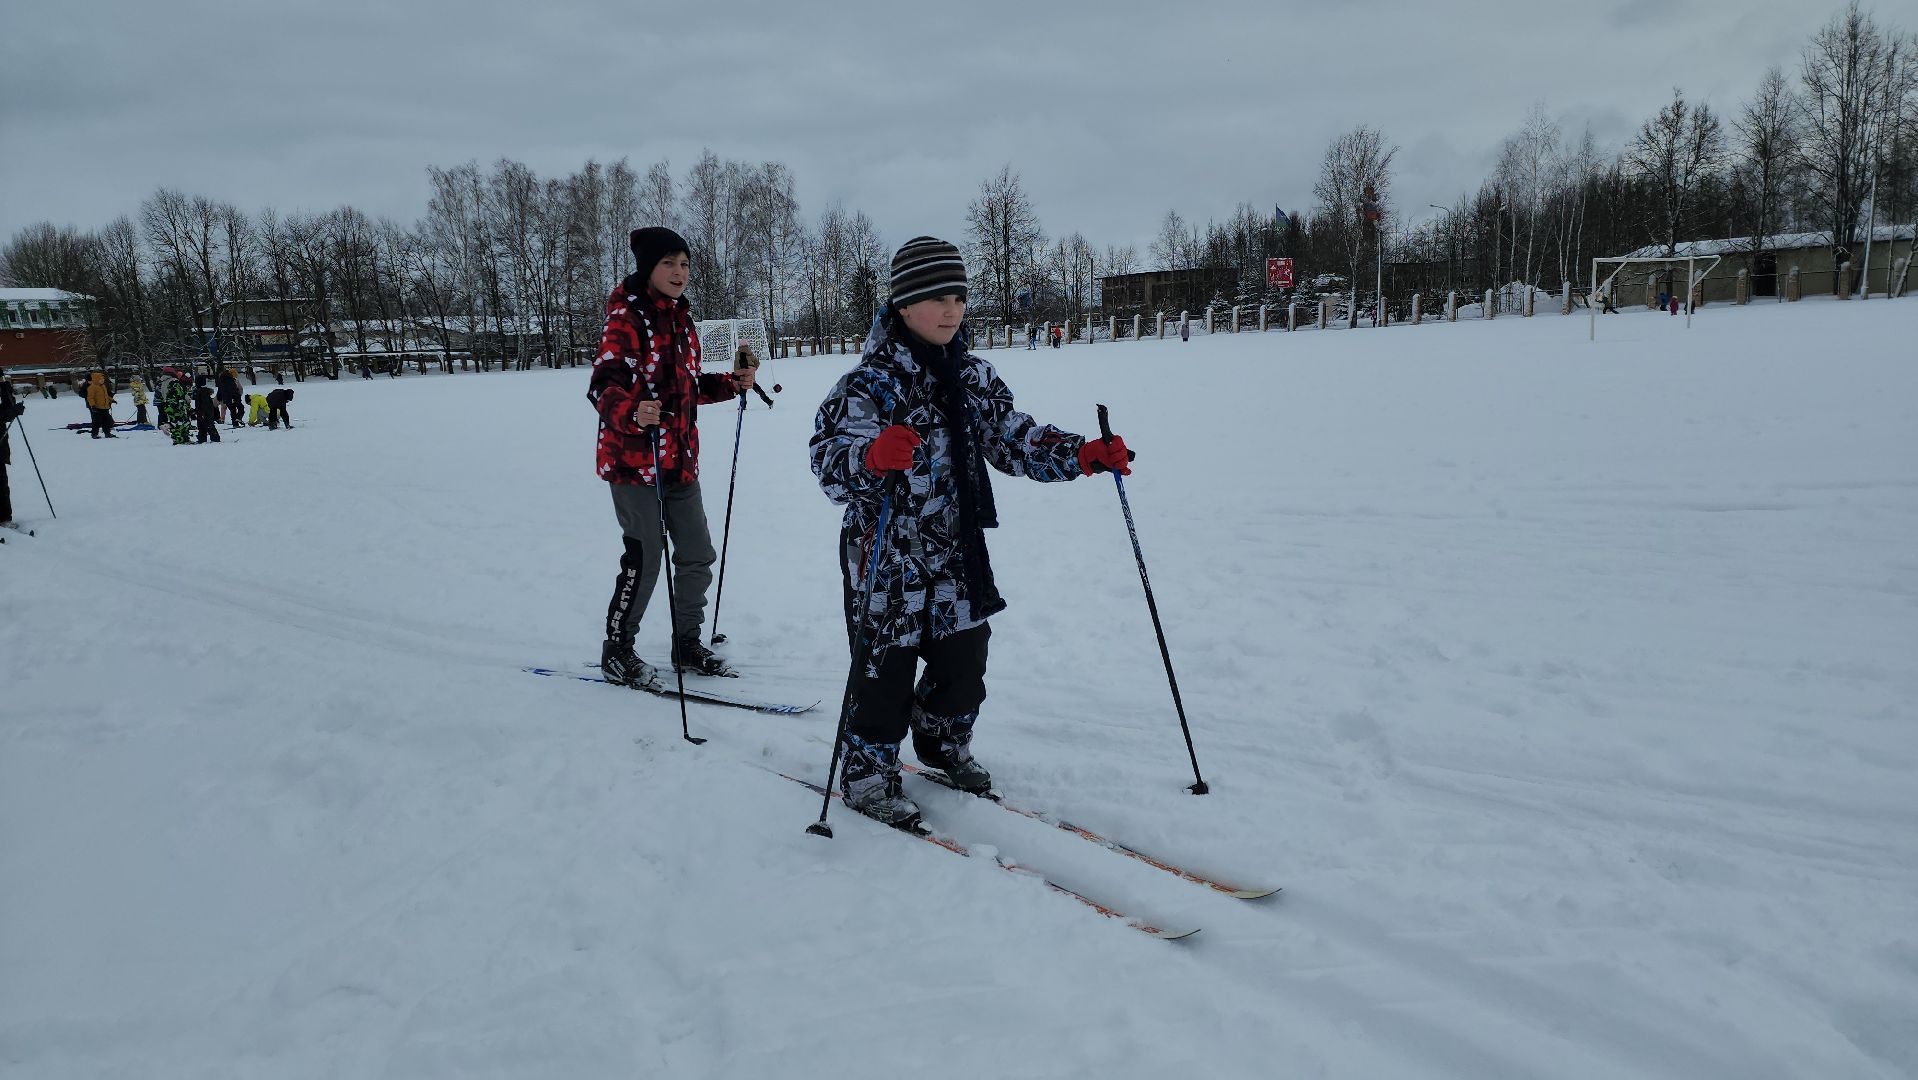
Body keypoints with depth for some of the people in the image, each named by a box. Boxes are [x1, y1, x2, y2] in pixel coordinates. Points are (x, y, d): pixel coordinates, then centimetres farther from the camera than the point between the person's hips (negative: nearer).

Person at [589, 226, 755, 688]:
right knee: (645, 557, -4)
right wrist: (632, 412, -41)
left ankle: (687, 645, 26)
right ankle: (617, 651, 14)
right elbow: (603, 387, -21)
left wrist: (731, 384, 8)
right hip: (633, 459, -8)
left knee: (698, 555, 10)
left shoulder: (682, 320, 12)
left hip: (680, 460, 8)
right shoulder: (626, 318, -12)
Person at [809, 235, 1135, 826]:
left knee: (964, 658, 15)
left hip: (958, 555, 6)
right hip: (887, 557, -6)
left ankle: (944, 745, 42)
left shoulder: (974, 376, 5)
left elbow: (1014, 438, 11)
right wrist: (871, 457, -50)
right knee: (886, 668, 3)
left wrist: (1081, 454, -3)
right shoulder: (871, 382, -16)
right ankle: (867, 777, 24)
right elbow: (830, 459, -27)